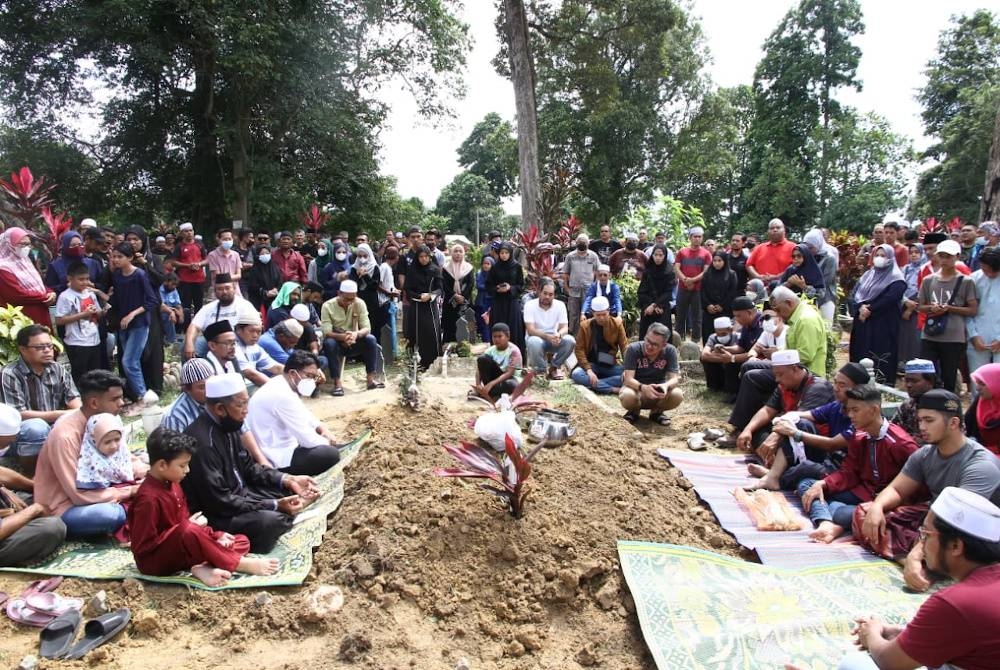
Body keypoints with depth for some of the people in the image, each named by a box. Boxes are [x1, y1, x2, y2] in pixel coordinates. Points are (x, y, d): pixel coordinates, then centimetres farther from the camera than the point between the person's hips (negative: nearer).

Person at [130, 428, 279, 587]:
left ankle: (203, 568, -27)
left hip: (180, 551, 9)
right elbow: (142, 547, -22)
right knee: (188, 531, -39)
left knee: (242, 541, 1)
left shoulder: (172, 484, 6)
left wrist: (215, 535, -3)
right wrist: (188, 526, -22)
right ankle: (238, 564, -23)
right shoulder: (149, 498, -23)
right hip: (154, 560, -9)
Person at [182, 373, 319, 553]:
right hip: (215, 514, -9)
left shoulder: (228, 425, 0)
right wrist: (275, 506, -25)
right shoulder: (202, 442, -29)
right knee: (270, 521, -30)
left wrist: (287, 480, -2)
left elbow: (247, 467, 12)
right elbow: (220, 502, -27)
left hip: (240, 493, 10)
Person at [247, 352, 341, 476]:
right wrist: (327, 442, -5)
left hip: (277, 446, 11)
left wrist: (323, 429, 4)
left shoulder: (281, 386, 7)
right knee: (331, 454, -19)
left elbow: (304, 415, 20)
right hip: (273, 460, -11)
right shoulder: (283, 396, -25)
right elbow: (308, 439, -24)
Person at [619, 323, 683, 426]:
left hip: (658, 391, 1)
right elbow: (628, 379, -25)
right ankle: (634, 411, 3)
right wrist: (643, 387, -47)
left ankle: (657, 412, 4)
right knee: (627, 396, -36)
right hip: (636, 388, -1)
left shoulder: (670, 351, -14)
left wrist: (666, 386, -43)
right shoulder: (633, 349, -19)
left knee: (677, 395, -30)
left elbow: (674, 379, -18)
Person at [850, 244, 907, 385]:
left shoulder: (896, 279, -3)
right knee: (860, 356, 6)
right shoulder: (867, 275, 17)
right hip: (862, 324, 6)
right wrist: (860, 307, -13)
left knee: (880, 361, -7)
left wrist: (869, 310, -13)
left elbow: (889, 300, -16)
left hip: (883, 326, -6)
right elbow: (854, 294, 6)